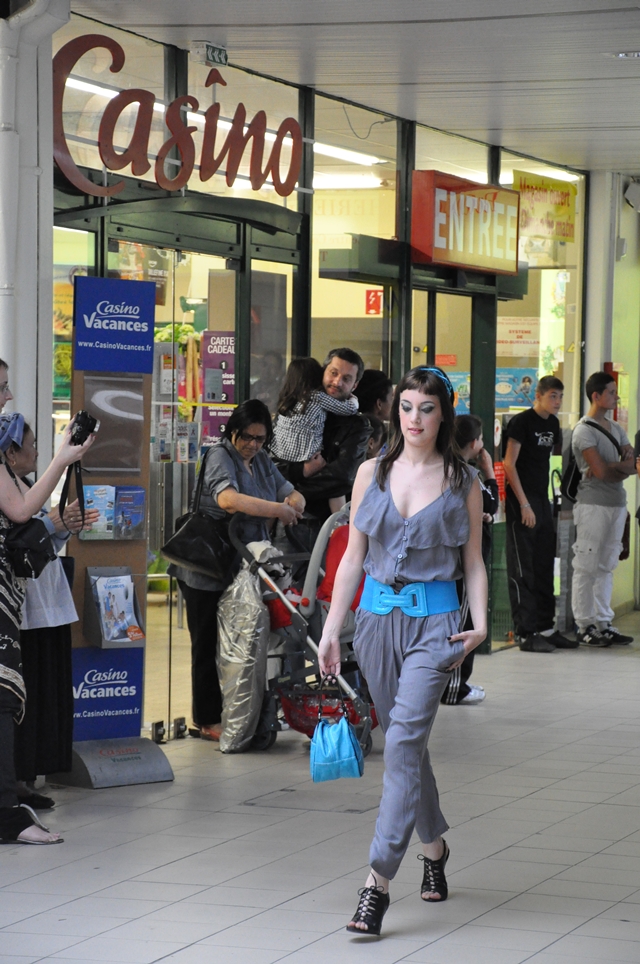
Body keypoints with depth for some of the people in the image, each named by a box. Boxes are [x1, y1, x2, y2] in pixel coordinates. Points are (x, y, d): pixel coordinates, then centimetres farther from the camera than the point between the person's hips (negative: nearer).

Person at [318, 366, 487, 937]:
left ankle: (379, 881, -19)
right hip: (377, 617, 4)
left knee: (403, 740, -15)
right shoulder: (372, 474, 7)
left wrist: (480, 626, -9)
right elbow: (353, 557, 10)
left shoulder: (463, 482, 2)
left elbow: (473, 562, 6)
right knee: (406, 743, 13)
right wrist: (331, 630, 6)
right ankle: (435, 845, 35)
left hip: (433, 621, -4)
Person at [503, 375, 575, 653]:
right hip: (522, 502, -8)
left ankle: (545, 627, 19)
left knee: (545, 567, 12)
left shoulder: (552, 423, 12)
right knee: (522, 569, -5)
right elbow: (509, 464, -15)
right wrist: (524, 504, -19)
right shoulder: (522, 422, -11)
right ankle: (526, 633, -5)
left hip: (542, 500, 8)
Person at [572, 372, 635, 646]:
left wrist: (610, 468, -11)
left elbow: (632, 464, 6)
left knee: (607, 566, 10)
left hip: (617, 504, 8)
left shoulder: (615, 428, 17)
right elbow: (600, 472, -17)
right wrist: (623, 467, 0)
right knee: (587, 567, -5)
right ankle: (584, 626, -2)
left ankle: (603, 624, 14)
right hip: (594, 503, -8)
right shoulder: (584, 431, -9)